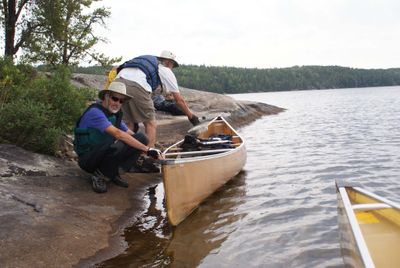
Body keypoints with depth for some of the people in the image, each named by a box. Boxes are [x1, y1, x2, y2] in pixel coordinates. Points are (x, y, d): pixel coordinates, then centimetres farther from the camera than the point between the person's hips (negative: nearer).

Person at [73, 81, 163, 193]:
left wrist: (152, 151, -11)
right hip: (87, 159, -7)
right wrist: (147, 149, -34)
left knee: (141, 138, -9)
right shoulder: (95, 112, -21)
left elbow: (130, 134, 5)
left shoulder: (116, 114, 6)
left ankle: (113, 173, -2)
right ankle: (99, 175, -11)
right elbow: (117, 134, -32)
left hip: (105, 153, 8)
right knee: (116, 144, -39)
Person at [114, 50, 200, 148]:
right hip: (135, 86, -6)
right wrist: (191, 116, 32)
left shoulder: (148, 63, 38)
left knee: (131, 123, 21)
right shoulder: (166, 71, 22)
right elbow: (179, 100, 22)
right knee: (151, 124, 6)